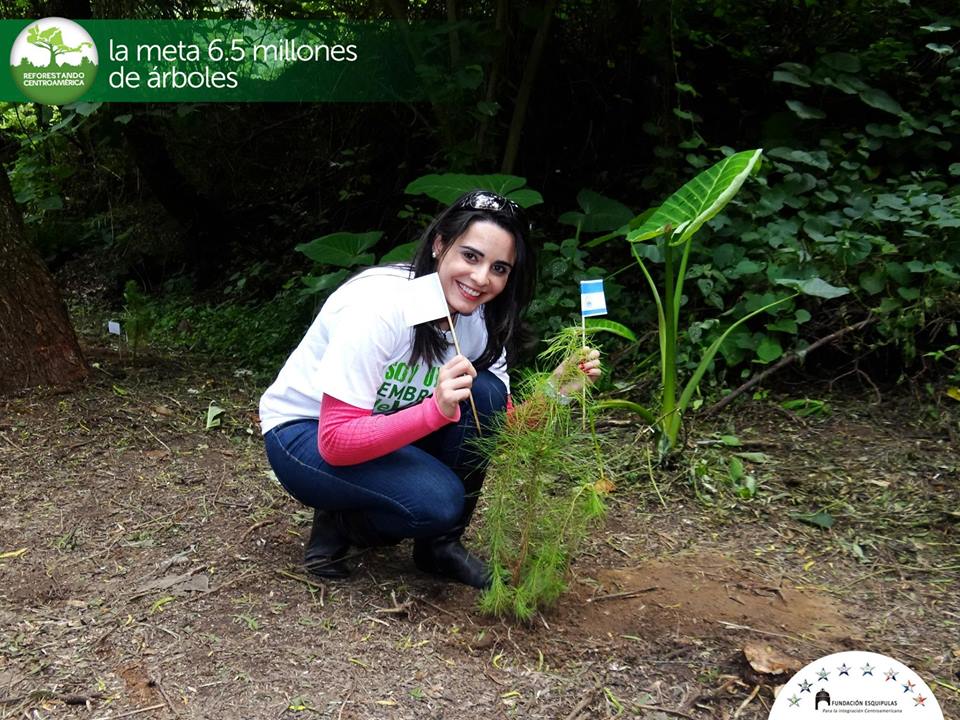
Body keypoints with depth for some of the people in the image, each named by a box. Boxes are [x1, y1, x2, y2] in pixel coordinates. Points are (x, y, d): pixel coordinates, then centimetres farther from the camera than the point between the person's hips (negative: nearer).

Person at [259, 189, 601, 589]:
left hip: (381, 428, 7)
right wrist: (436, 410, -44)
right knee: (437, 500, -30)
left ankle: (440, 544, -3)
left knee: (484, 393, -19)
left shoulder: (480, 318, -10)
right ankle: (340, 520, 2)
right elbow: (335, 442, -32)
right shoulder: (379, 305, -30)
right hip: (304, 433, -6)